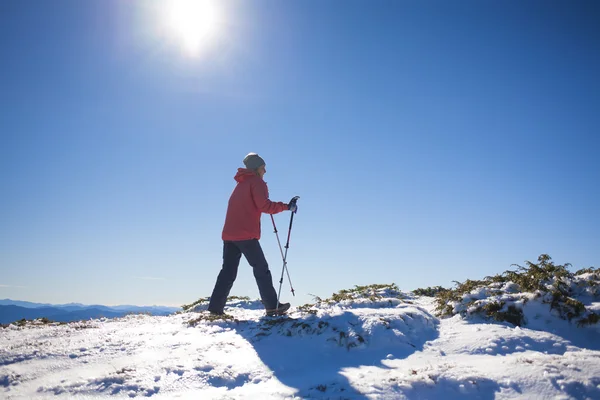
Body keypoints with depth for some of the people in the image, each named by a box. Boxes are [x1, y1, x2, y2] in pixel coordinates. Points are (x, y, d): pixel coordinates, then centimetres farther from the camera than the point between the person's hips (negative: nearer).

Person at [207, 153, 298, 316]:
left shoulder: (241, 184, 25)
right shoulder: (256, 182, -1)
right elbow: (264, 205, -13)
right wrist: (286, 206, -7)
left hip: (228, 234, 8)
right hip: (246, 235, -8)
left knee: (228, 271, 6)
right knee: (261, 269, -1)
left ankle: (215, 308, 0)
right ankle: (272, 306, 0)